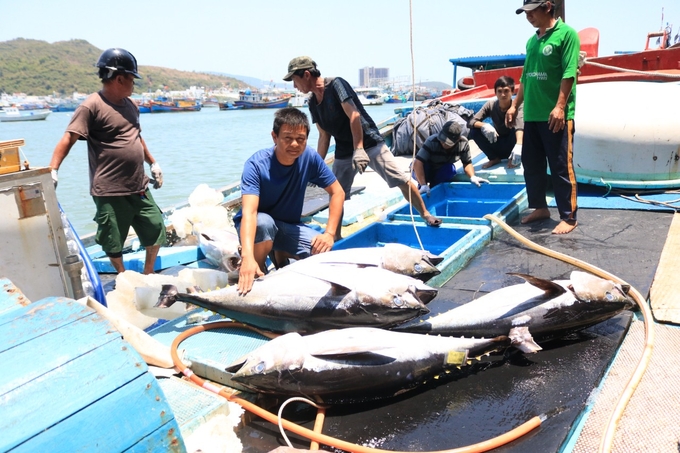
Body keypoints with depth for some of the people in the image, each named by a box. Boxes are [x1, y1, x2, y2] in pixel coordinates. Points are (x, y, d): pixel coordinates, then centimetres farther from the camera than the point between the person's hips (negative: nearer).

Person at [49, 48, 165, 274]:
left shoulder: (130, 105, 12)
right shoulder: (92, 106, -12)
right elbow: (68, 139, -17)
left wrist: (153, 163, 26)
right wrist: (53, 170, -28)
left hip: (139, 188, 7)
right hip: (109, 192, -7)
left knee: (156, 231, 13)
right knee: (114, 242, 6)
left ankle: (149, 275, 34)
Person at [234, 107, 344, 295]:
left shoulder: (309, 158, -16)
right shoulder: (256, 164, -27)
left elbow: (337, 193, -9)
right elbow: (249, 212, -40)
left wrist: (329, 234, -21)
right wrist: (247, 257, -55)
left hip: (289, 227, 4)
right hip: (257, 226, -3)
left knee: (323, 251, -20)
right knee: (264, 222, -37)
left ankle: (280, 254, 10)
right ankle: (257, 276, -10)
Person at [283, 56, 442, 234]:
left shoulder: (335, 84, -14)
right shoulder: (313, 103, 6)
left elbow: (354, 116, -22)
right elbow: (324, 136, 12)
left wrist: (359, 149, -30)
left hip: (369, 144, -7)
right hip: (343, 152, 7)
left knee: (401, 180, -11)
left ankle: (426, 215, 4)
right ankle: (336, 238, 16)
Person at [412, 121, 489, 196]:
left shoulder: (463, 143, -21)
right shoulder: (432, 141, -34)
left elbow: (467, 163, -9)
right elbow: (418, 162, -42)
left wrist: (473, 177, -29)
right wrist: (423, 185, -51)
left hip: (439, 172, 4)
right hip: (422, 171, -3)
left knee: (450, 169, -31)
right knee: (425, 166, -38)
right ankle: (421, 190, -12)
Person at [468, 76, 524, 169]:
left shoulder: (517, 106, -21)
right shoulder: (491, 104, -13)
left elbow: (520, 127, -40)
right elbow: (471, 122, -17)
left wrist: (519, 145, -60)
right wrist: (484, 125, -39)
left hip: (512, 146, -3)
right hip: (498, 146, 3)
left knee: (514, 127, -32)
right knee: (474, 131, -20)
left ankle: (513, 158, -8)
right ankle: (494, 158, 1)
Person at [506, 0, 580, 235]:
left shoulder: (566, 34, -6)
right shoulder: (532, 41, 16)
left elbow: (569, 74, -13)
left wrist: (560, 107, -20)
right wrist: (515, 105, 19)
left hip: (555, 115, -7)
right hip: (532, 114, 8)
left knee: (561, 167, -3)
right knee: (531, 164, 12)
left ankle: (568, 217, 6)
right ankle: (540, 207, 27)